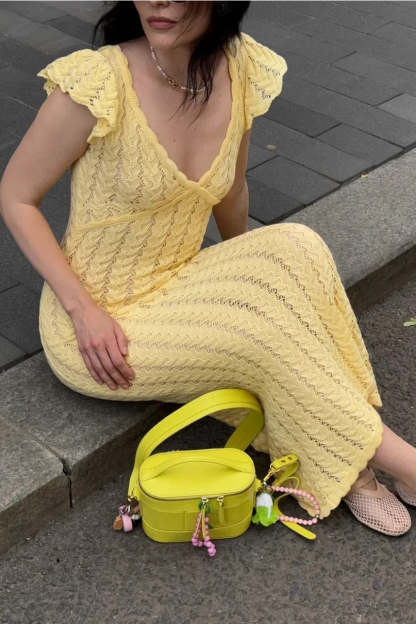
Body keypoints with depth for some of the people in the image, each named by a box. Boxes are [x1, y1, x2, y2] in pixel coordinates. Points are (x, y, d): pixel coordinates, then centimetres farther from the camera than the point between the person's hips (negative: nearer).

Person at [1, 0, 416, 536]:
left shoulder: (241, 71, -6)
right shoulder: (97, 84, -23)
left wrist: (240, 274, 23)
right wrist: (84, 310, -18)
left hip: (175, 289, 5)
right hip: (97, 329, -5)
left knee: (295, 249, -20)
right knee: (267, 330, -23)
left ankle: (351, 465, -11)